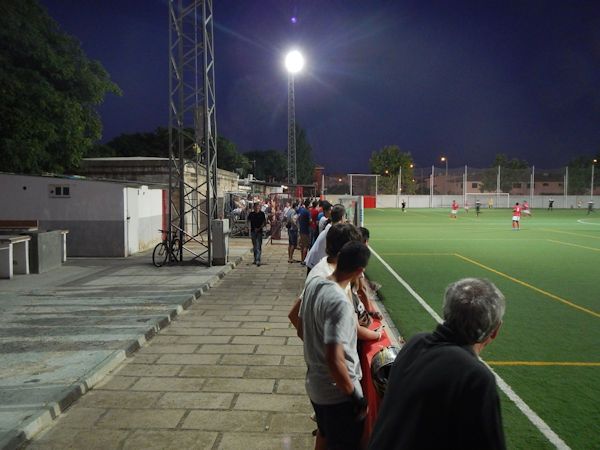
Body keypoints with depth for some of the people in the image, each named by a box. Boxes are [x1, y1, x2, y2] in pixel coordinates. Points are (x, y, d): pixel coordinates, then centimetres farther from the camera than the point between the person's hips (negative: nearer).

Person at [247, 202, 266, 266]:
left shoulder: (262, 214, 0)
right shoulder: (251, 214, 5)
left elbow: (264, 223, 1)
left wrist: (259, 228, -12)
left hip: (259, 232, -3)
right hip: (253, 232, 3)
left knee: (258, 247, -10)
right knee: (254, 246, 12)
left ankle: (258, 260, -14)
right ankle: (255, 259, 23)